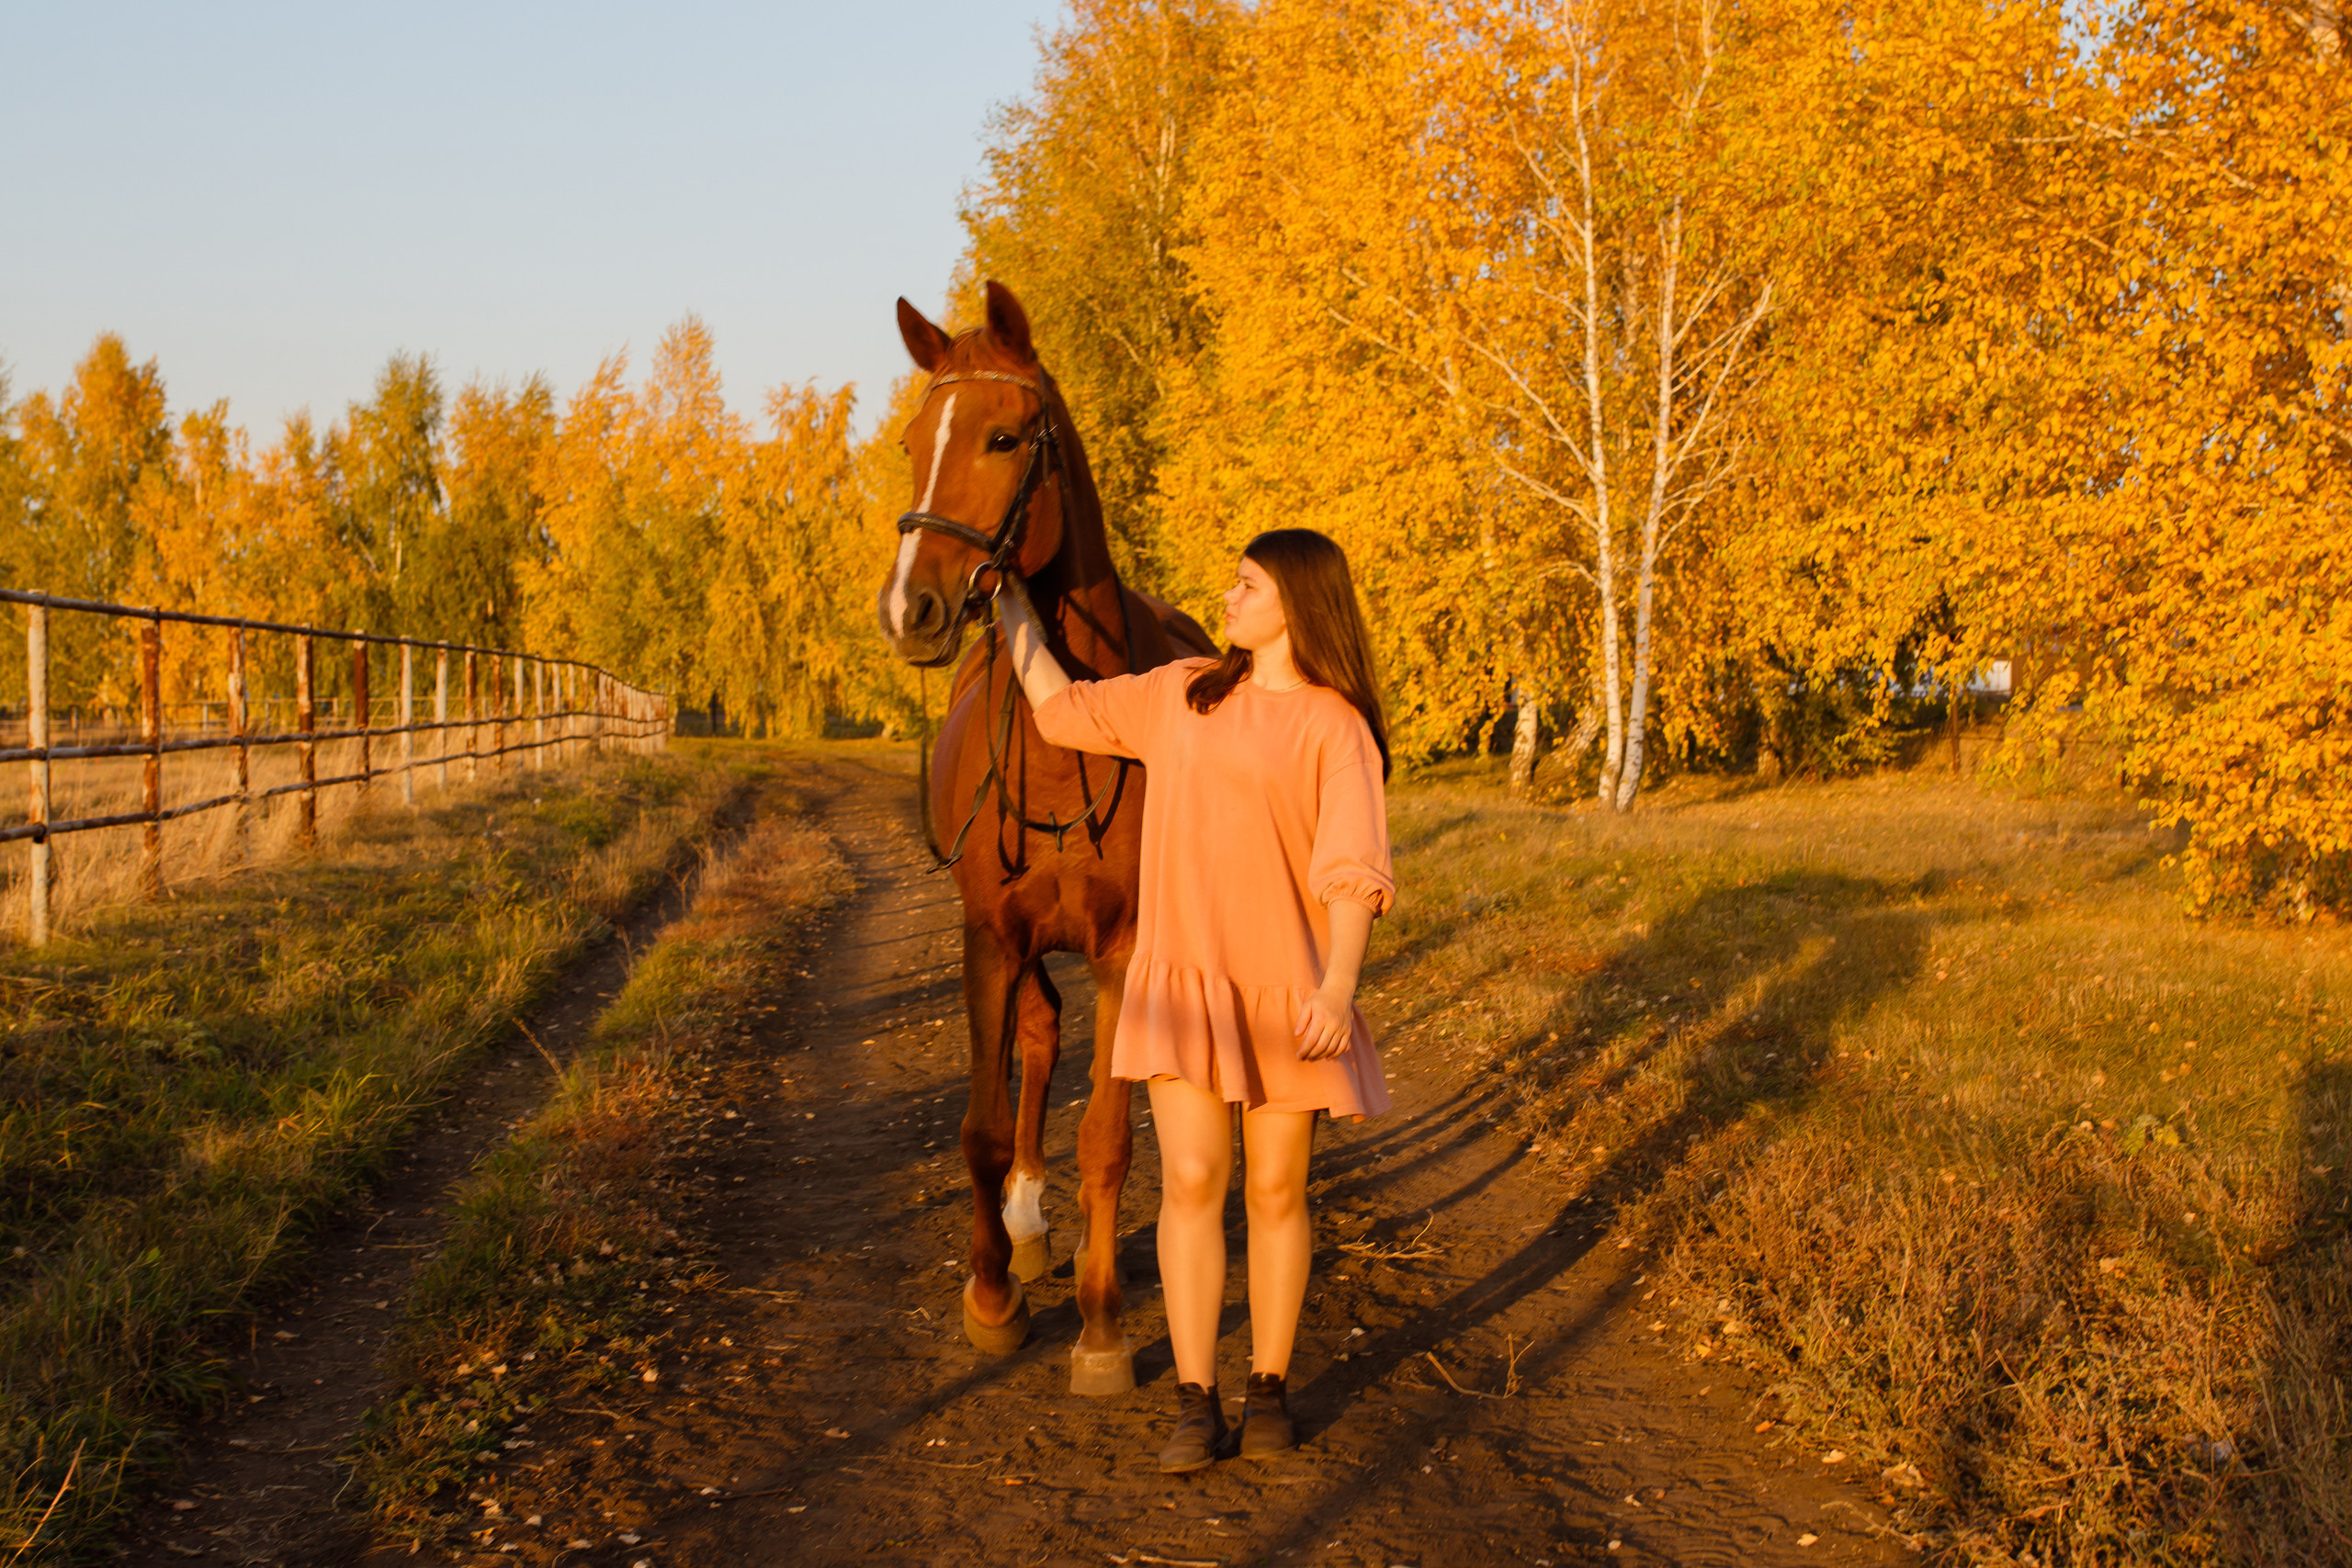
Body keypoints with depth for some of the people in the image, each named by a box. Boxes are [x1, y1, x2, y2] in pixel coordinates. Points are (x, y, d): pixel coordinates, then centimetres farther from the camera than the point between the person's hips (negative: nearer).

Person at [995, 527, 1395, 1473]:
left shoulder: (1335, 728, -5)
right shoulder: (1182, 694, 10)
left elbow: (1353, 873, -13)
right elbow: (1062, 709, 21)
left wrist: (1338, 987, -26)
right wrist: (1013, 604, 23)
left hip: (1287, 989, -3)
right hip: (1181, 979, 3)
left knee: (1276, 1190, 6)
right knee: (1191, 1180, -5)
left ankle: (1269, 1392, 21)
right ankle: (1196, 1407, 2)